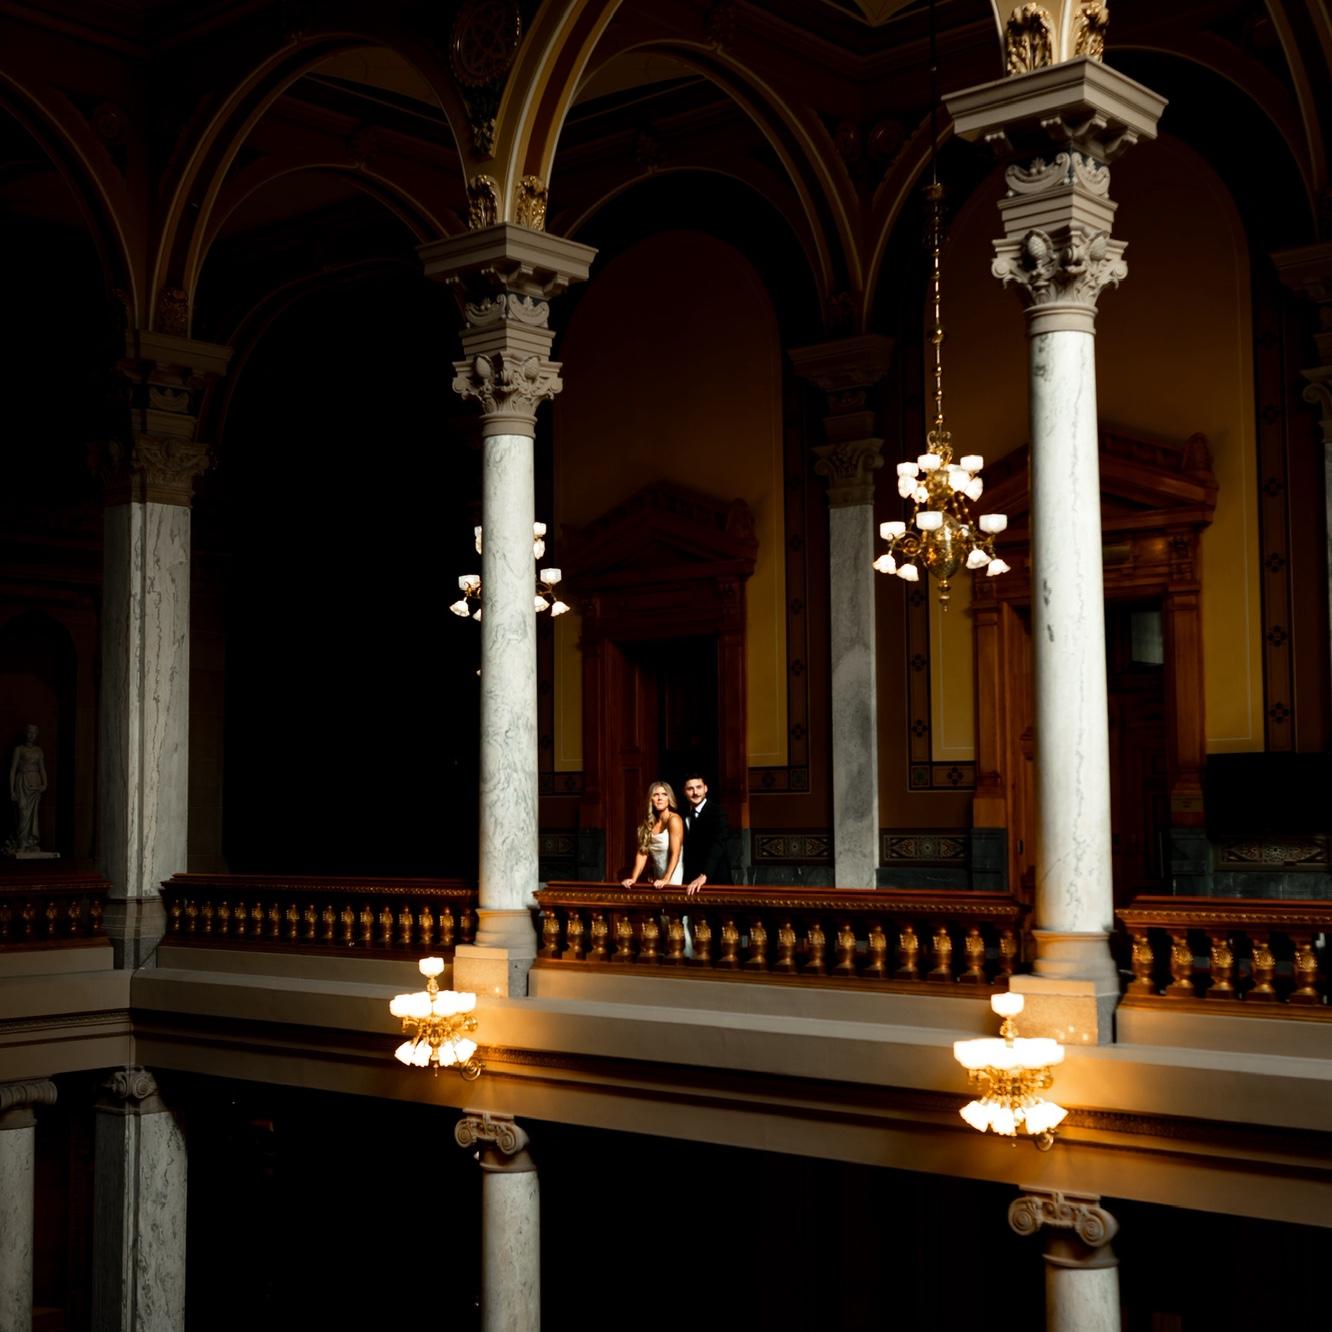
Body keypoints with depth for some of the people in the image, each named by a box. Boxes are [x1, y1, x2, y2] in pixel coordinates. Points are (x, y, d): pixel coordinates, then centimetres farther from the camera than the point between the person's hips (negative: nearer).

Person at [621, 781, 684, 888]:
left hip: (673, 880, -6)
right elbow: (642, 852, 4)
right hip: (657, 881, 6)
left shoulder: (674, 819, -9)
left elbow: (675, 854, -16)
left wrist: (666, 879, -24)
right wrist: (633, 878, -7)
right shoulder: (648, 823, 9)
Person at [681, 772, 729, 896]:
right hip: (689, 881, 5)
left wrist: (704, 876, -36)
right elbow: (685, 847, 12)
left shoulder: (717, 812, -10)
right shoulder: (683, 814, 9)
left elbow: (717, 845, -23)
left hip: (714, 879, -5)